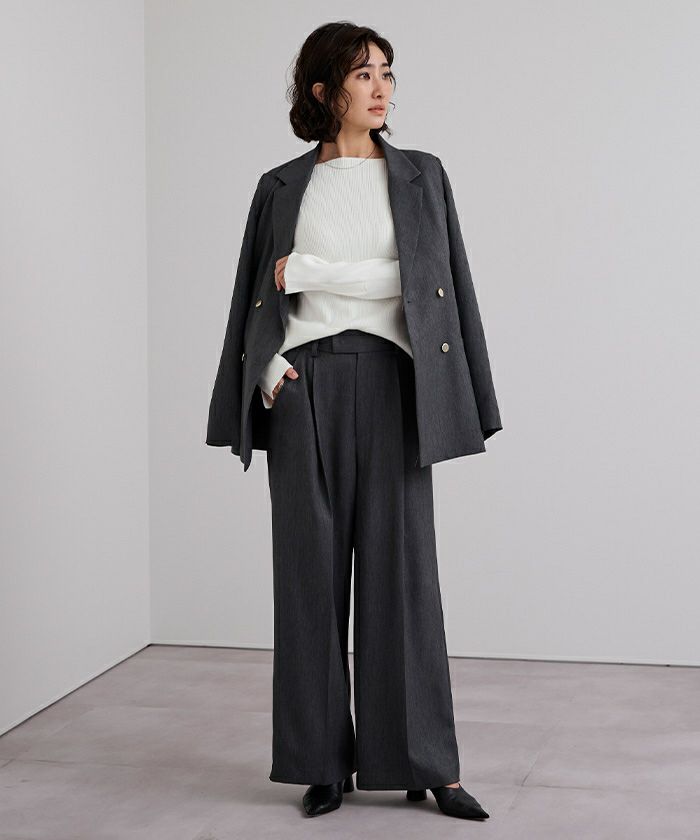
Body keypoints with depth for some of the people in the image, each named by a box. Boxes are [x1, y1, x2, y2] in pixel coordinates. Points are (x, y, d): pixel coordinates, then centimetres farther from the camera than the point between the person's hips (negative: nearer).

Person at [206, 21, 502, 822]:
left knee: (400, 564, -2)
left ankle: (424, 762, 5)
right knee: (312, 568, 1)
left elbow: (421, 279, -2)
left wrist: (304, 270, -6)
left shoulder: (421, 177, 9)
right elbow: (257, 298, 10)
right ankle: (324, 762, 10)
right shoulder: (281, 187, 11)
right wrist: (268, 367, -9)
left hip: (389, 381, 0)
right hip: (306, 388, 1)